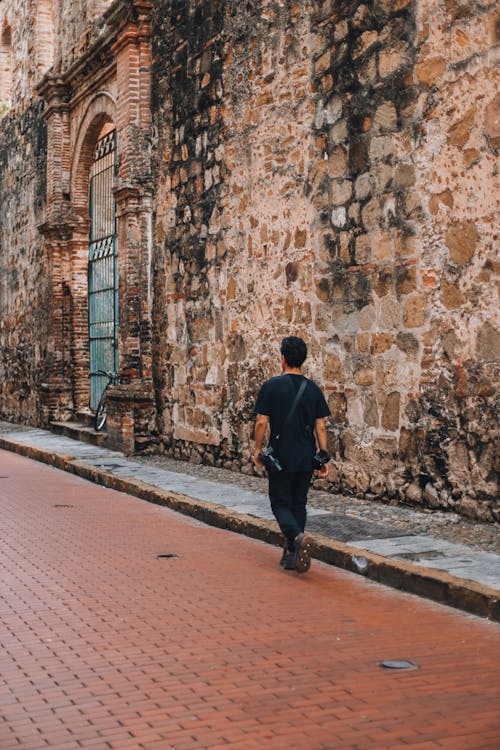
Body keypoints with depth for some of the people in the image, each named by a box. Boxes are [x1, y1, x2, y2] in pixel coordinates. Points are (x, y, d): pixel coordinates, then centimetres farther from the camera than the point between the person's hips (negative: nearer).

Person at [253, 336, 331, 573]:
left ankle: (298, 537, -23)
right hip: (306, 458, 4)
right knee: (298, 504, 14)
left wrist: (257, 450, 3)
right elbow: (320, 426, 2)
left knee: (280, 503, 5)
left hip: (280, 457, -4)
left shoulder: (271, 386, -8)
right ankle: (291, 554, 17)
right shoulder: (313, 389, 3)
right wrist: (323, 456, 8)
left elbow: (261, 422, -9)